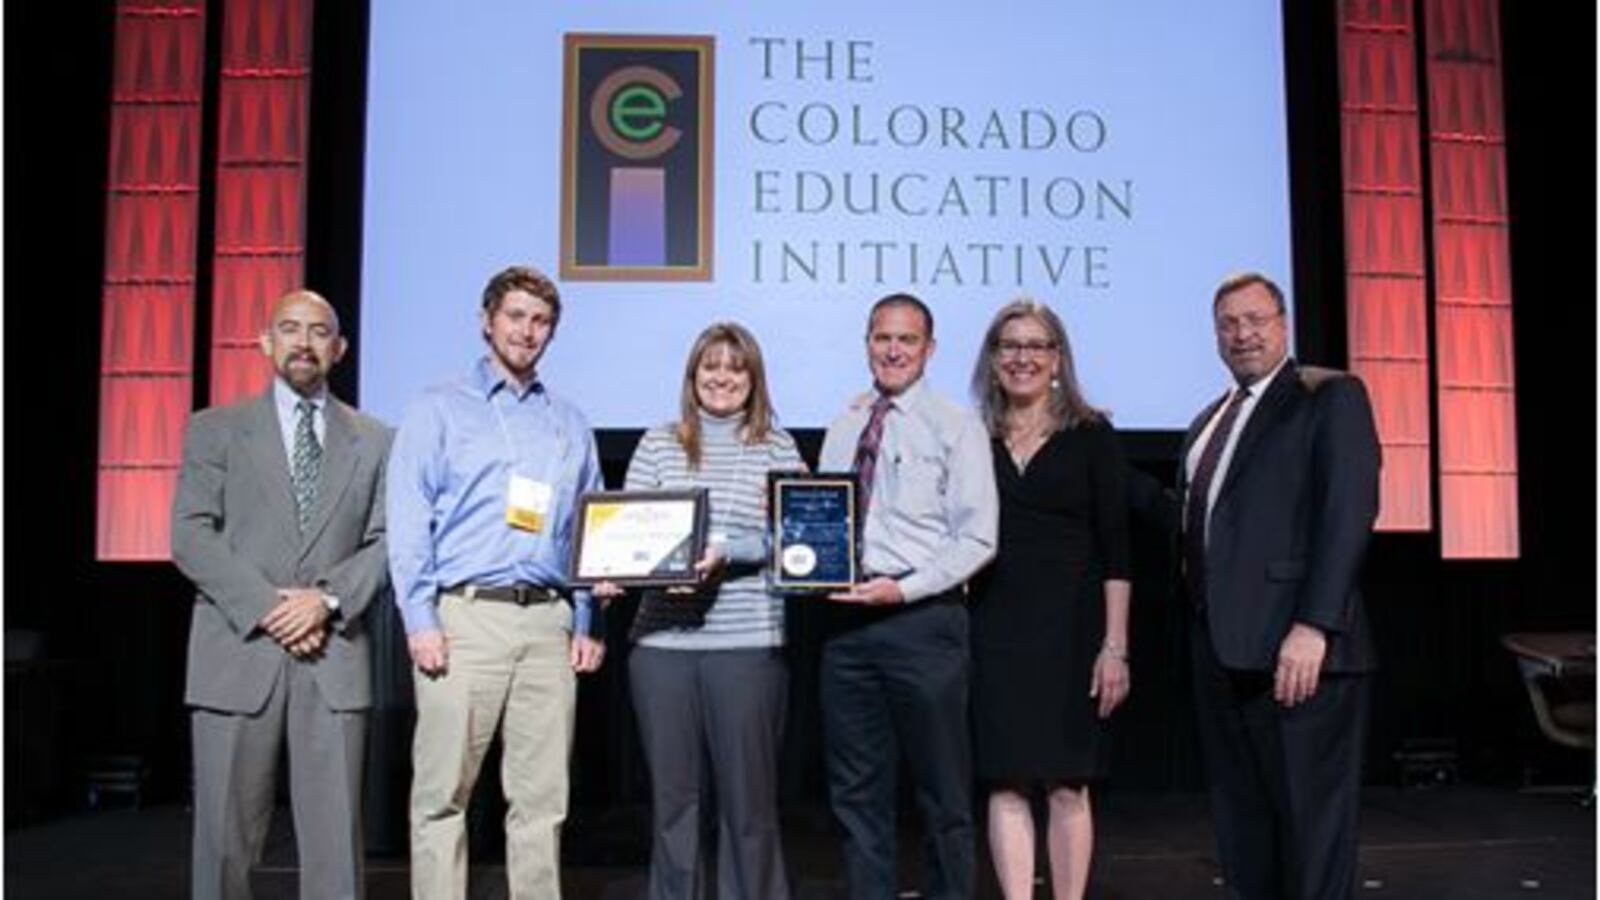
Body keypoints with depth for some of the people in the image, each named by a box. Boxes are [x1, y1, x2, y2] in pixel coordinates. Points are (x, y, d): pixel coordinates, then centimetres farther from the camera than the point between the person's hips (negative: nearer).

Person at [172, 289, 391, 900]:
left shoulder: (373, 441, 14)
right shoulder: (215, 429, 10)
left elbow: (386, 543, 7)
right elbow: (190, 536, 0)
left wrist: (328, 598, -11)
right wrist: (266, 607, -11)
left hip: (333, 656, 1)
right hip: (238, 651, -1)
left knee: (335, 834, 0)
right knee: (226, 832, 2)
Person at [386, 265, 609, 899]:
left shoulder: (571, 426, 19)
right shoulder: (438, 410, 8)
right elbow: (408, 524, 0)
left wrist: (590, 624, 7)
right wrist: (420, 620, -10)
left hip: (549, 621, 3)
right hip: (465, 615, -3)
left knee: (542, 796, 4)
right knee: (443, 792, -2)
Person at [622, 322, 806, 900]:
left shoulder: (777, 448, 6)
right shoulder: (657, 445, 11)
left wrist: (727, 553, -17)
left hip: (748, 640, -2)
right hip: (662, 639, 2)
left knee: (748, 792, 4)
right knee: (672, 790, 9)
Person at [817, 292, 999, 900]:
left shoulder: (955, 426, -1)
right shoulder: (842, 428, 14)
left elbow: (977, 538, -7)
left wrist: (905, 588, -16)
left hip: (922, 617, -4)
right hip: (847, 619, 5)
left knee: (943, 788, 5)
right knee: (856, 788, 12)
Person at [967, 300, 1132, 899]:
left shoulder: (1091, 435, 3)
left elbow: (1115, 547, -1)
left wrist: (1115, 646, -8)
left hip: (1070, 631, -2)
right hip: (993, 632, 2)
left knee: (1067, 786, 3)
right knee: (1005, 785, 0)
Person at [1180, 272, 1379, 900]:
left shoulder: (1330, 397, -2)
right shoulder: (1209, 422, 22)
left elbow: (1348, 512, -13)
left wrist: (1313, 626, -21)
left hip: (1296, 650, -7)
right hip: (1223, 651, 7)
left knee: (1309, 818, 0)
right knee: (1241, 823, 13)